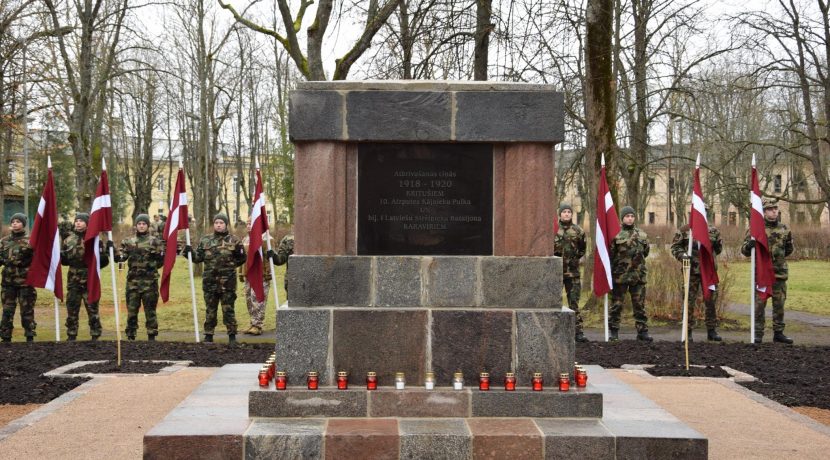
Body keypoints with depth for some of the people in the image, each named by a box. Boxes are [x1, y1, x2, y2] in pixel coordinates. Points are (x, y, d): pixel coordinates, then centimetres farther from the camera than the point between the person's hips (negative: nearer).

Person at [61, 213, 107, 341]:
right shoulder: (69, 240, 8)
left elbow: (104, 260, 0)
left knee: (93, 309, 1)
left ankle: (95, 336, 9)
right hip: (73, 280, 3)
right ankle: (71, 336, 18)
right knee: (72, 309, 8)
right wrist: (59, 254, -6)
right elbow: (63, 260, 13)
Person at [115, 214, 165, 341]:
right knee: (131, 309, 5)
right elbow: (120, 257, 2)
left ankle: (152, 336, 9)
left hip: (149, 281, -2)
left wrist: (158, 257, -10)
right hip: (133, 280, 2)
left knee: (150, 310, 2)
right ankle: (130, 336, 14)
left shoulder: (155, 241, 4)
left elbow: (162, 260, 6)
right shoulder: (128, 241, 11)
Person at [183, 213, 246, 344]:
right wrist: (189, 252, -5)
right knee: (210, 309, 9)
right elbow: (198, 257, 9)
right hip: (210, 280, 2)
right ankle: (208, 335, 18)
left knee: (228, 309, 1)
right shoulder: (205, 240, 9)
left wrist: (239, 253, -7)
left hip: (227, 281, -2)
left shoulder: (234, 240, 3)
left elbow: (241, 260, 10)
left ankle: (232, 335, 8)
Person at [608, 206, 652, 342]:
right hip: (620, 275, -3)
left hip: (638, 276, 3)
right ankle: (613, 331, 12)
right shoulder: (616, 234, -3)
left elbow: (645, 252, 21)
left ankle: (642, 331, 10)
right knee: (616, 304, 4)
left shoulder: (642, 235, 9)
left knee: (640, 305, 6)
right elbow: (610, 255, -3)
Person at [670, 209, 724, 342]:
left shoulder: (713, 231, 10)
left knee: (711, 301, 5)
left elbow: (718, 249, 18)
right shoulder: (684, 230, 0)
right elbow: (675, 246, 0)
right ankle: (688, 332, 8)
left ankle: (712, 331, 15)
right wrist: (682, 255, -18)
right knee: (689, 302, 1)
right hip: (692, 271, -3)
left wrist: (717, 245, -5)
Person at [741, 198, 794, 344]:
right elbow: (744, 250, -6)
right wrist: (749, 245, -24)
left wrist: (789, 239, 7)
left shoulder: (784, 228, 8)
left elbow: (788, 250, 24)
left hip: (780, 272, 3)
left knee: (779, 305, 8)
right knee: (759, 304, -1)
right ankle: (758, 334, 5)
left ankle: (778, 333, 17)